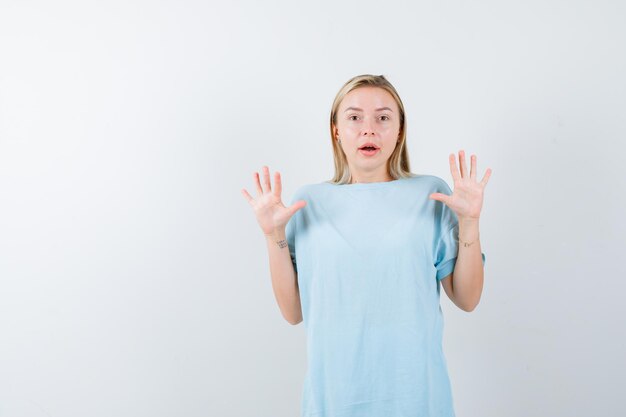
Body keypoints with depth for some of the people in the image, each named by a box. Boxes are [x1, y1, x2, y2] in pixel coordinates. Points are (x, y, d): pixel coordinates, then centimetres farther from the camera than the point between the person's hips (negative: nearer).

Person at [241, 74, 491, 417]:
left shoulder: (431, 194, -3)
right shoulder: (308, 202, -2)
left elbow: (467, 300, -3)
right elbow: (293, 312, -2)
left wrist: (469, 222, -14)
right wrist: (274, 235, -12)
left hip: (414, 389, 0)